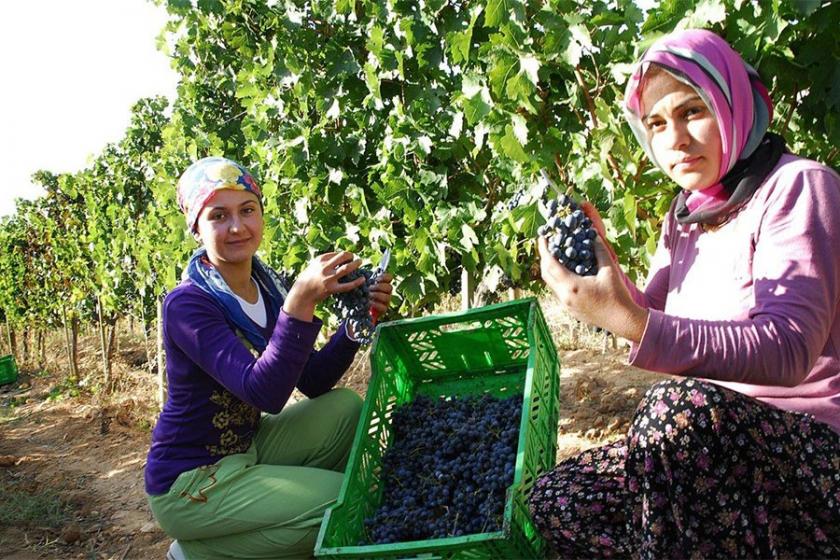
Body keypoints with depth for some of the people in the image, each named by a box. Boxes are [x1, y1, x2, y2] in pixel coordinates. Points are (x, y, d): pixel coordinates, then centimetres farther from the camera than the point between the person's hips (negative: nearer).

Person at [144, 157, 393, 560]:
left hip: (246, 449, 7)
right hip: (188, 482, -7)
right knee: (347, 502, -14)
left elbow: (313, 383, -1)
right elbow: (264, 394, -34)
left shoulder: (266, 287, 0)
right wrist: (301, 300, -43)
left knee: (345, 408, -5)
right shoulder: (187, 305, -22)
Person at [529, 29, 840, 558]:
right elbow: (654, 317, 11)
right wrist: (605, 267, -6)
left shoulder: (797, 186, -12)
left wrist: (631, 322, -34)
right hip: (715, 444, 7)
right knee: (554, 502, -5)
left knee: (683, 406, -37)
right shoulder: (688, 213, 12)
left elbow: (787, 350, -25)